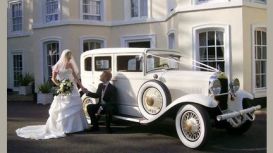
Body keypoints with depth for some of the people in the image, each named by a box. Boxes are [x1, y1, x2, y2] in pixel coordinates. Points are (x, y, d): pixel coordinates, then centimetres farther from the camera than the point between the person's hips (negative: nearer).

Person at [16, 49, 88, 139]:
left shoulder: (70, 65, 9)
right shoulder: (58, 65, -3)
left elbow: (75, 77, 10)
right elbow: (53, 79, -1)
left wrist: (81, 86, 7)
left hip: (72, 89, 4)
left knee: (74, 106, 3)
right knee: (62, 109, 1)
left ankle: (74, 126, 14)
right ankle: (64, 128, 9)